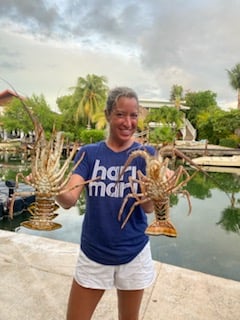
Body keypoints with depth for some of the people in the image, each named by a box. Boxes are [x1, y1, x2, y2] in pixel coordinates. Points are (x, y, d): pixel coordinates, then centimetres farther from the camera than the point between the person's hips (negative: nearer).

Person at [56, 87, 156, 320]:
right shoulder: (88, 153, -6)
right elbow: (69, 199, -17)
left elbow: (148, 207, -17)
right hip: (92, 253, 1)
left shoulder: (146, 153, -8)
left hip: (133, 253, 0)